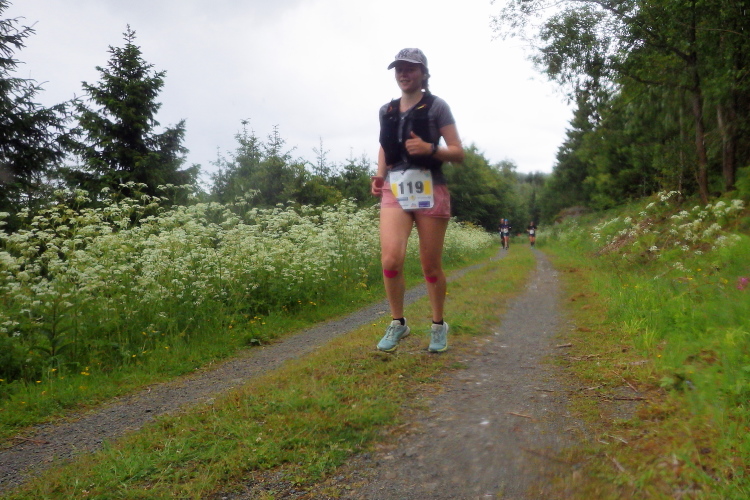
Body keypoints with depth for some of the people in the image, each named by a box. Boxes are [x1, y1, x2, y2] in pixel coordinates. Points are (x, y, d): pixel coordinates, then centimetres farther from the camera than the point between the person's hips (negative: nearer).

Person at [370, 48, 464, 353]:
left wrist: (429, 148, -19)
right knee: (390, 259, -15)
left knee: (431, 266, 3)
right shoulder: (386, 111, 13)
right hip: (395, 191, 3)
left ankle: (438, 325, 23)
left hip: (429, 191, -3)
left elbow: (458, 153, 0)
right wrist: (379, 175, 7)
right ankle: (397, 323, 6)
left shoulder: (437, 106, 1)